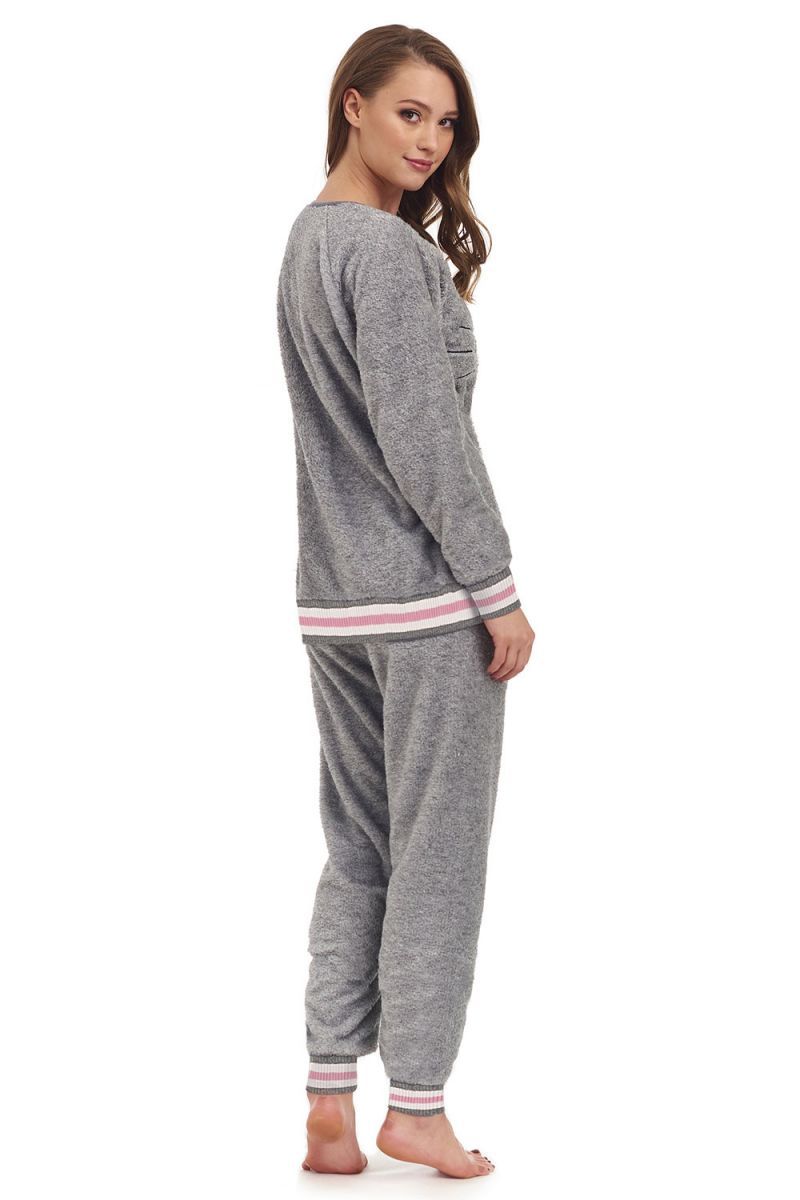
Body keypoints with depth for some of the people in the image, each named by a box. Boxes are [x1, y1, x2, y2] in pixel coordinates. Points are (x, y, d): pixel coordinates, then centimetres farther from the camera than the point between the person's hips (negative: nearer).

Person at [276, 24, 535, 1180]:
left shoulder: (305, 238, 14)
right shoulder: (391, 251, -15)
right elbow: (424, 438, -18)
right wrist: (497, 588, -13)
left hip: (333, 598, 9)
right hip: (427, 600, -9)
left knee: (357, 850, 12)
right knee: (438, 855, 1)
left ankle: (330, 1104, 14)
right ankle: (416, 1105, 8)